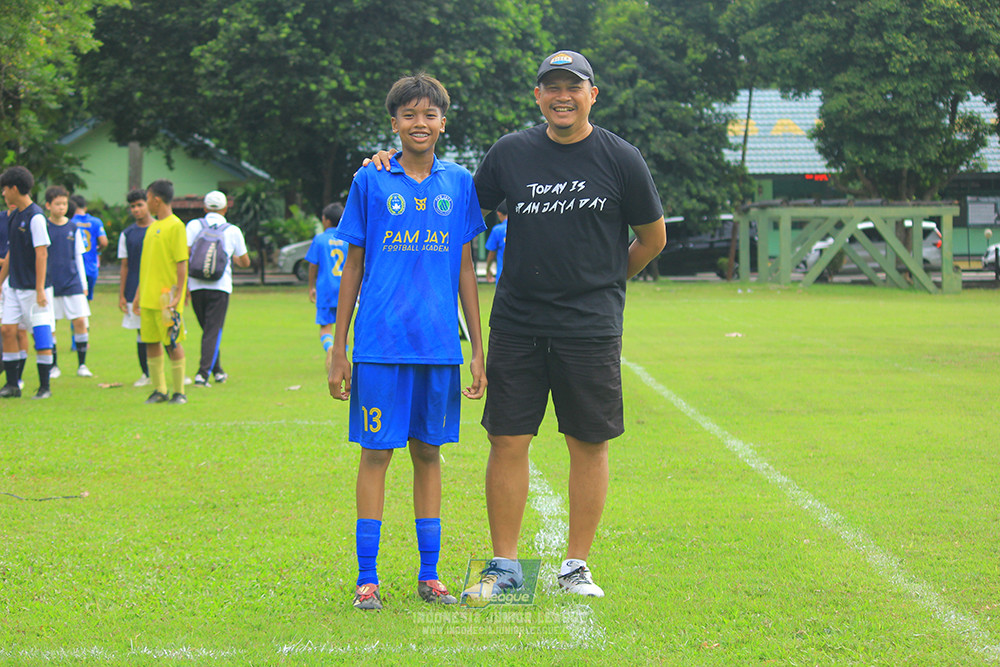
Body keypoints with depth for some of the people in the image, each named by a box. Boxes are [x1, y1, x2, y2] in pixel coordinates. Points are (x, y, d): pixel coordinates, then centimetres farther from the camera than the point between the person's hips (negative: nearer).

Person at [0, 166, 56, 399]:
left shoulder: (35, 217, -13)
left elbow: (42, 254, -17)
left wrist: (40, 290, -20)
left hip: (33, 288, -8)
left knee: (40, 335, -2)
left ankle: (45, 386, 5)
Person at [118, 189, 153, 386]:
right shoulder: (127, 234, 9)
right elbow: (124, 267, 10)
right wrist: (121, 295, 4)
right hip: (136, 291, 2)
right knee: (141, 333, 5)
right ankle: (145, 374, 14)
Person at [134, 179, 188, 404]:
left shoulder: (175, 226, -9)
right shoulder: (153, 227, 15)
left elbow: (182, 264, -12)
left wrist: (178, 295, -18)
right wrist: (139, 293, 19)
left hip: (166, 299, -8)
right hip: (148, 298, 8)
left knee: (172, 343, -2)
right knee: (151, 343, 8)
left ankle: (179, 392, 6)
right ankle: (159, 390, 16)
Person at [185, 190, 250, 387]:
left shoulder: (194, 225, 5)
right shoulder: (233, 231, 6)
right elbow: (246, 262, 15)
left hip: (196, 285, 2)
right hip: (220, 286, -2)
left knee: (208, 329, 17)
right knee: (213, 332, -2)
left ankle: (217, 371, 26)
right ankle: (203, 373, -15)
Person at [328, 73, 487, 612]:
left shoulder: (459, 183, 8)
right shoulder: (370, 182, 2)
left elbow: (466, 271, 11)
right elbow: (352, 268, 5)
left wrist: (479, 349, 9)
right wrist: (338, 348, 2)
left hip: (440, 345, 2)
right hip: (381, 343, -2)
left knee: (428, 452, 9)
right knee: (376, 452, 0)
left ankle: (429, 575, 16)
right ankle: (367, 577, 5)